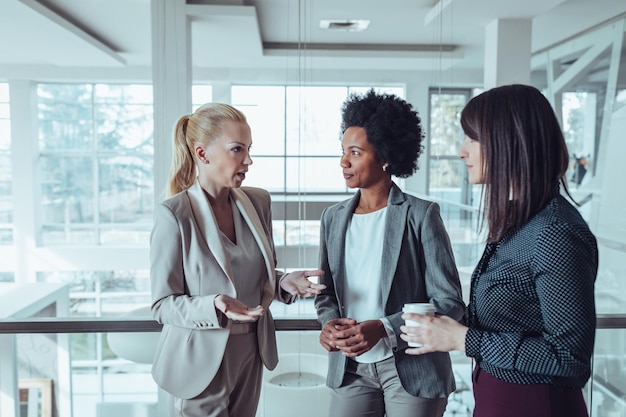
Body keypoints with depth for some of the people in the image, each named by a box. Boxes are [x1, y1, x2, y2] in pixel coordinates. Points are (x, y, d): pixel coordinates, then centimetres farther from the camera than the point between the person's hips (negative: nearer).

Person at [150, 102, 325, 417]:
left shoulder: (258, 201, -1)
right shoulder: (173, 215, -17)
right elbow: (163, 305, -13)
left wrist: (284, 283, -10)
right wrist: (214, 307, -30)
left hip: (251, 353, 5)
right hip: (202, 362, -5)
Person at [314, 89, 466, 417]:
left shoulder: (420, 215, -9)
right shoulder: (333, 218, 5)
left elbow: (449, 301, -11)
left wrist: (383, 328, -22)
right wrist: (329, 321, -9)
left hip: (411, 367, -3)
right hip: (349, 367, 4)